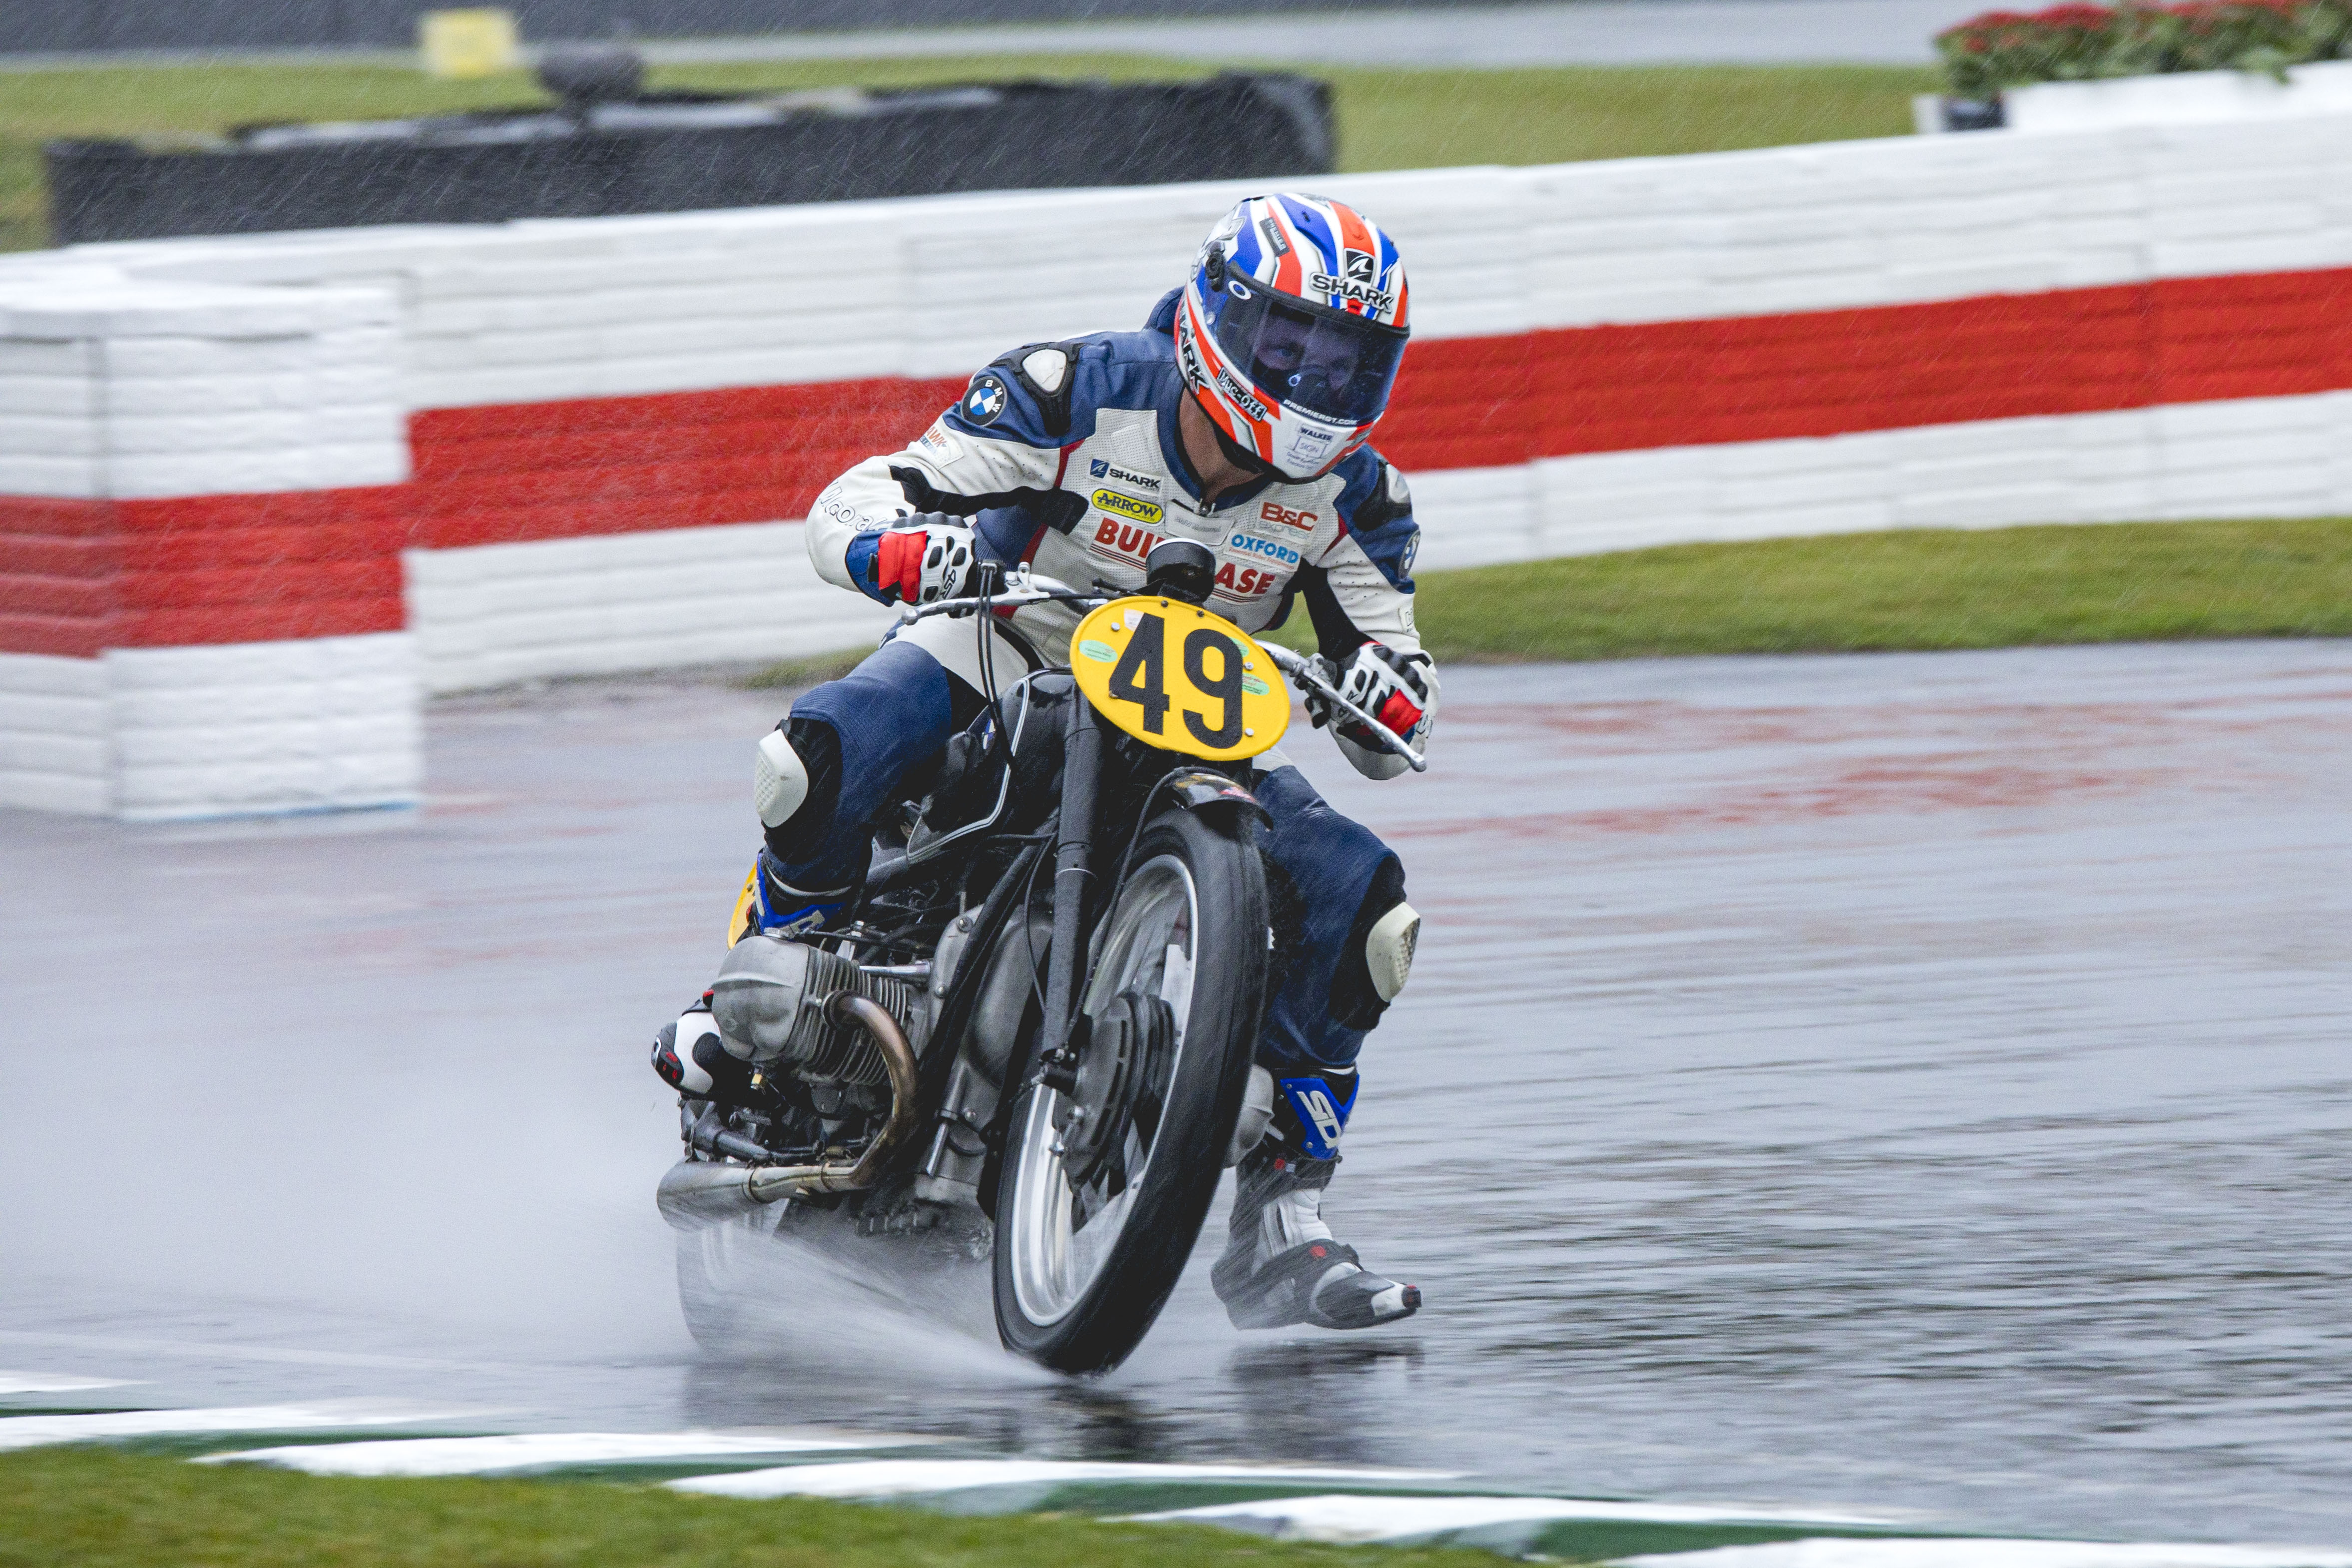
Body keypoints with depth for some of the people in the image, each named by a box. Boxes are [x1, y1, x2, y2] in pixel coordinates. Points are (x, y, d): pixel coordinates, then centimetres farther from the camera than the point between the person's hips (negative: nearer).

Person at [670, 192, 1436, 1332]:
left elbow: (1389, 738, -3)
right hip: (1004, 659, -3)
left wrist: (1384, 693, -28)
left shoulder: (1351, 497, -7)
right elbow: (848, 506, -19)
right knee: (823, 757, -34)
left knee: (1360, 907, -19)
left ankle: (1279, 1225, -11)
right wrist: (910, 546, -43)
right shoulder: (1073, 395, -18)